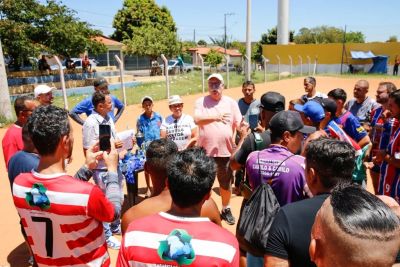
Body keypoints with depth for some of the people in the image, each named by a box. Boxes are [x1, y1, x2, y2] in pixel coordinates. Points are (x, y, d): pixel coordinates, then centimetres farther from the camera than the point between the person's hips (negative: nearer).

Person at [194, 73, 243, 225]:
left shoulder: (231, 102, 4)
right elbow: (197, 120, -17)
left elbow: (239, 123, 3)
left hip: (226, 150, 1)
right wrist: (217, 117, -27)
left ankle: (226, 210, 34)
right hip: (205, 150, -1)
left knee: (226, 183, 14)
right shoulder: (201, 102, 0)